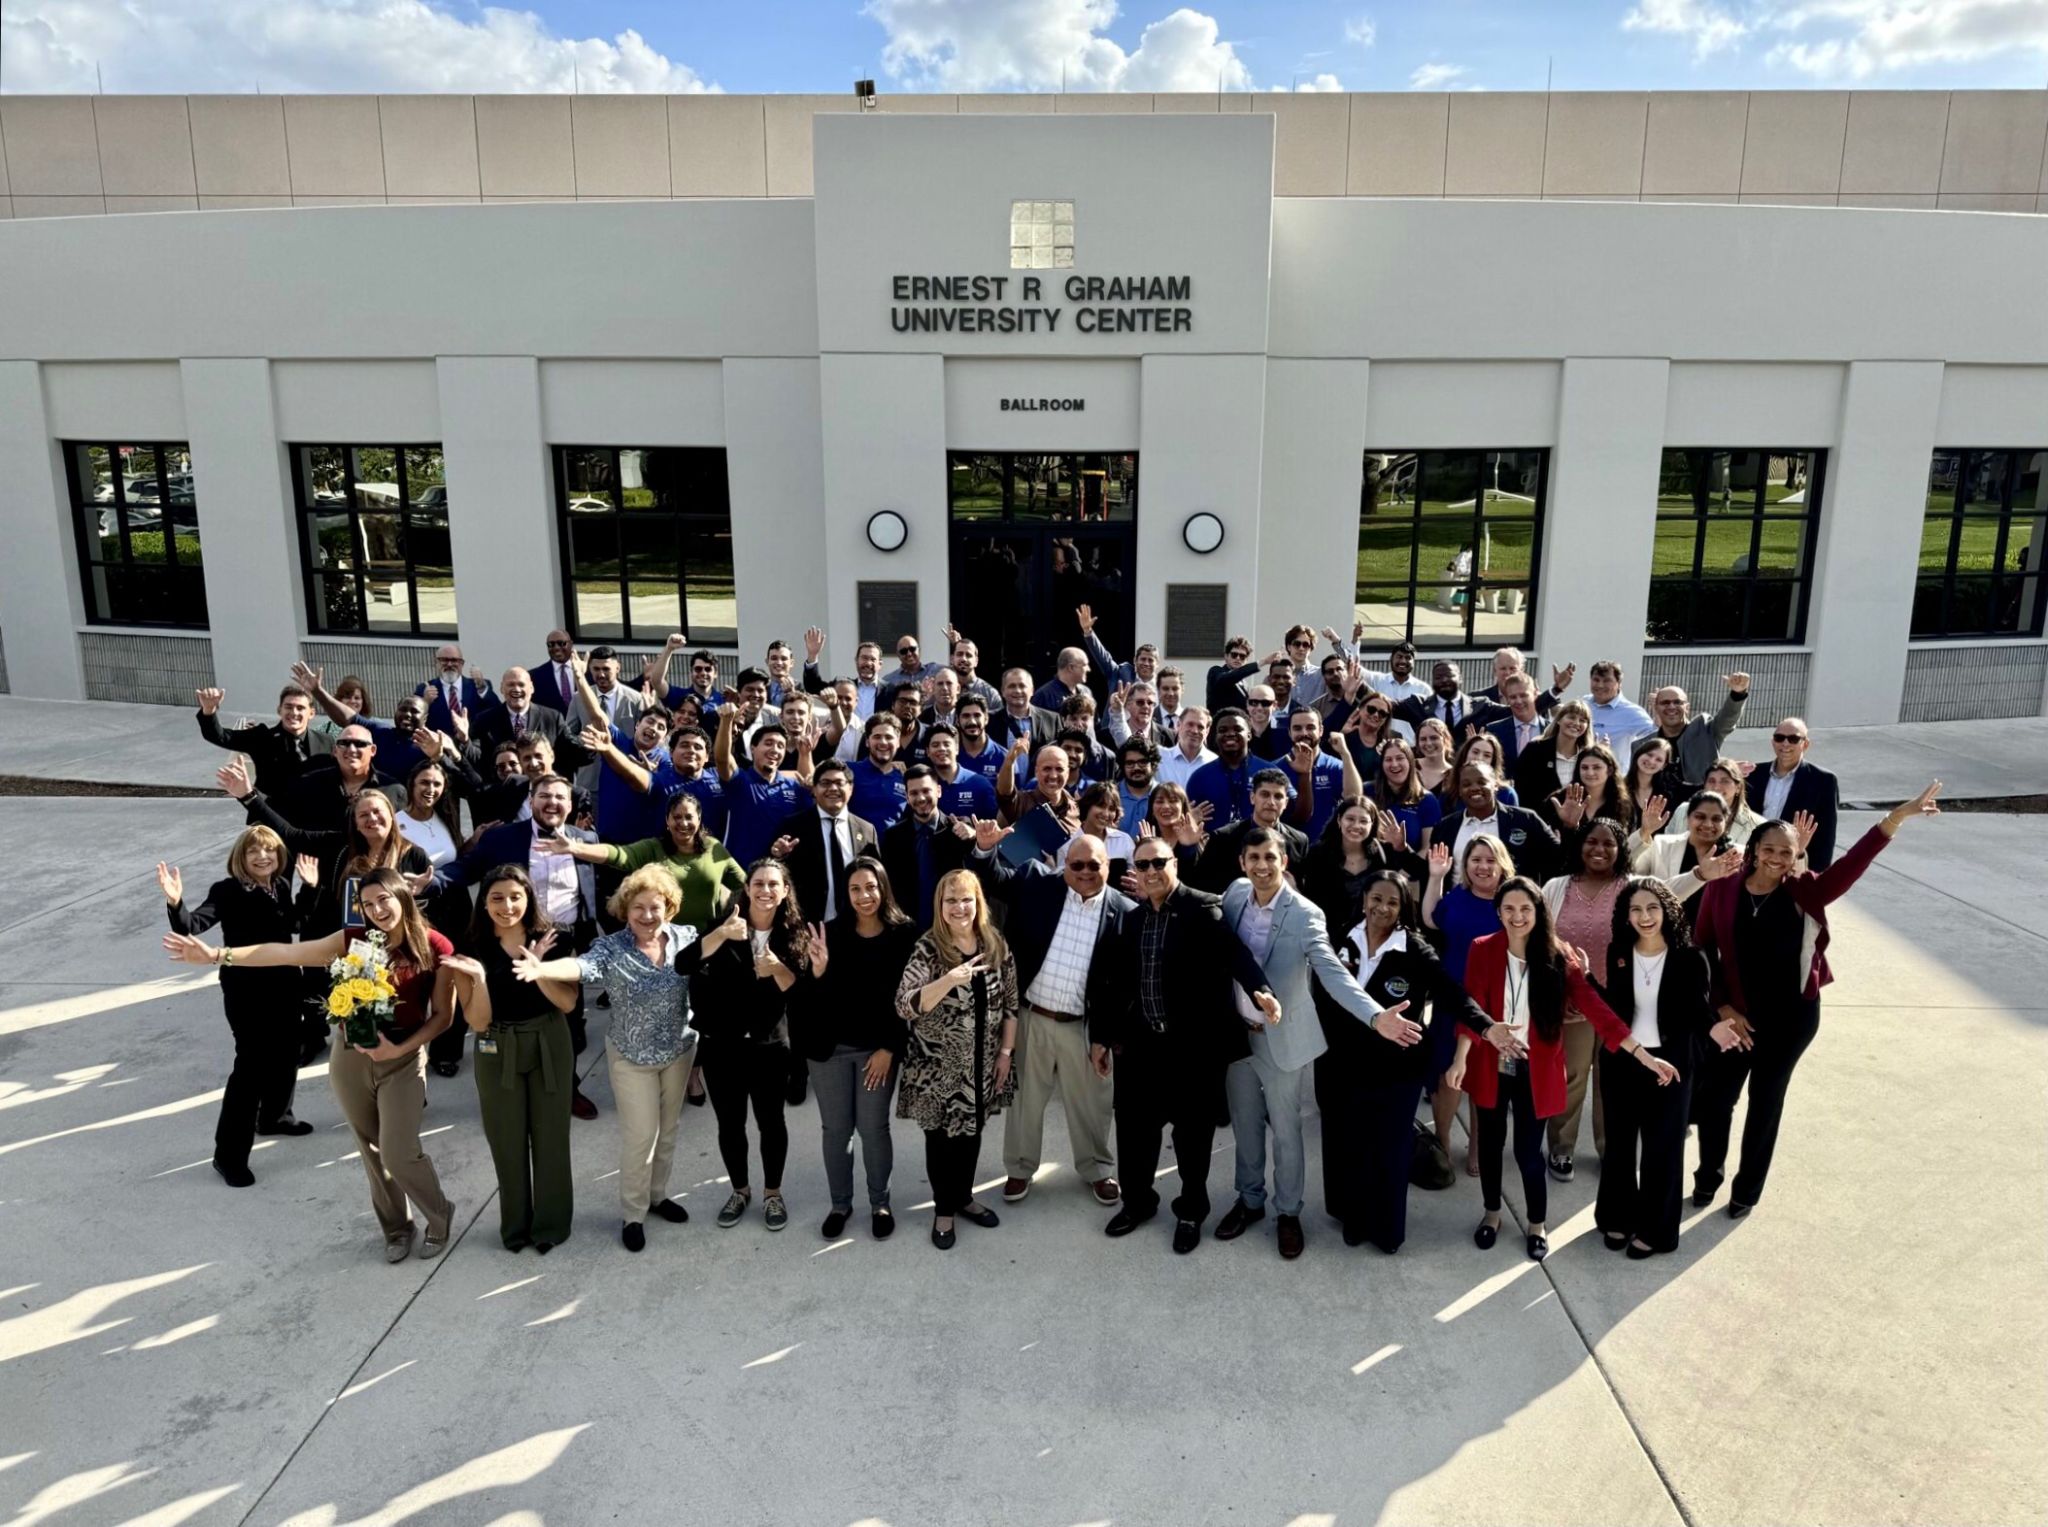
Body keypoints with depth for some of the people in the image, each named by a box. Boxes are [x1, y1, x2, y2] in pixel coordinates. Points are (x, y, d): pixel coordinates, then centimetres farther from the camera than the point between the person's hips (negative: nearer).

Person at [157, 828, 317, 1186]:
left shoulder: (281, 886, 2)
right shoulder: (226, 891, -17)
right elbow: (194, 924, -31)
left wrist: (310, 888, 12)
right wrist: (176, 904, -49)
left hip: (283, 983, 7)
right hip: (245, 989, -7)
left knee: (286, 1053, 20)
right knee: (251, 1064, -9)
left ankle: (274, 1116, 45)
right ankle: (229, 1153, -2)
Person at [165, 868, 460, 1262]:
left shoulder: (436, 948, -13)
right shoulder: (353, 940, -6)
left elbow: (443, 1015, -7)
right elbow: (285, 953, -10)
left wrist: (399, 1049, -18)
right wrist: (217, 955, -18)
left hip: (403, 1060, -3)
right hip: (350, 1056, 3)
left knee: (399, 1155, -5)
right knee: (372, 1152, 14)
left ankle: (440, 1218, 22)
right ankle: (396, 1228, 35)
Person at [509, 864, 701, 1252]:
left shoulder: (686, 938, -9)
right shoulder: (611, 949, -20)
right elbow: (582, 965, -38)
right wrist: (542, 968, -57)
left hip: (679, 1051, 4)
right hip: (632, 1058, -3)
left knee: (667, 1130, 18)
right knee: (639, 1136, 3)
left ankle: (657, 1194, 40)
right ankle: (632, 1214, 22)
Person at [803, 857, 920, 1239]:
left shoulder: (904, 934, -7)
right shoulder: (831, 932, -4)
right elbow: (816, 999, -3)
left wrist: (889, 1049, -7)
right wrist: (817, 971, -23)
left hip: (878, 1049, -2)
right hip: (830, 1047, 2)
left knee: (873, 1127, 4)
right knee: (834, 1128, 10)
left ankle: (880, 1203, 24)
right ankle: (840, 1203, 27)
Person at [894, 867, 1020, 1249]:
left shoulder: (997, 945, -3)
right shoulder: (927, 948, -15)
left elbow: (1010, 1003, 5)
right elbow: (904, 1006, -26)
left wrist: (1006, 1051, 2)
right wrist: (950, 980, -37)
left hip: (981, 1065, 4)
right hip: (938, 1067, -3)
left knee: (971, 1133, 19)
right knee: (940, 1138, 11)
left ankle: (964, 1198, 40)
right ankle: (943, 1210, 30)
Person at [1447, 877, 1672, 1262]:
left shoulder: (1558, 957, -9)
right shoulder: (1483, 950, -10)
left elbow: (1594, 1007, -13)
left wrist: (1645, 1056, -19)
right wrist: (1460, 1059, -31)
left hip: (1535, 1070, -1)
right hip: (1491, 1066, 1)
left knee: (1529, 1149, 5)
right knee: (1490, 1142, 16)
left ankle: (1538, 1225, 30)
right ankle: (1492, 1213, 39)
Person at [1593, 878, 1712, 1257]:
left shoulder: (1689, 958, -13)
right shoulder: (1618, 954, -4)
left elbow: (1698, 1013, -11)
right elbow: (1614, 1008, 1)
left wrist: (1714, 1027, -31)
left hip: (1669, 1064, -3)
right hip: (1620, 1062, 3)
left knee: (1662, 1147, 11)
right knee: (1618, 1142, 16)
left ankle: (1655, 1228, 28)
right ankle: (1618, 1216, 35)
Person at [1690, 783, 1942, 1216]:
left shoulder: (1804, 893, -10)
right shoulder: (1723, 888, -9)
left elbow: (1852, 862, -23)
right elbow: (1703, 949, -5)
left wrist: (1897, 816, -35)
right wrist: (1723, 1007, -8)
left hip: (1791, 1016, 0)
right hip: (1733, 1013, 0)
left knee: (1766, 1103, 13)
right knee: (1715, 1096, 8)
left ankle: (1747, 1190, 30)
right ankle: (1707, 1177, 32)